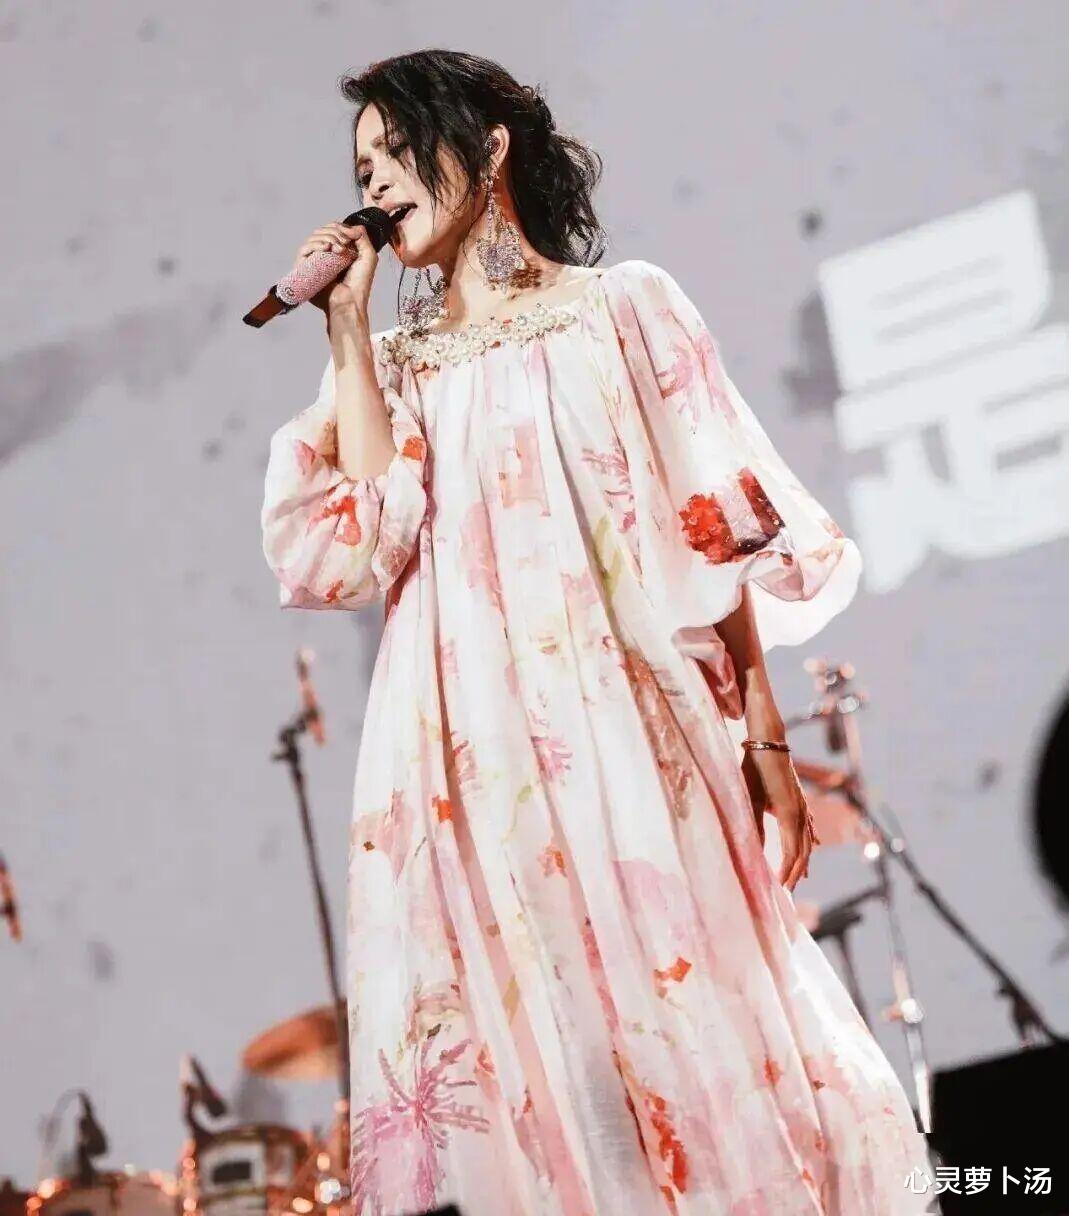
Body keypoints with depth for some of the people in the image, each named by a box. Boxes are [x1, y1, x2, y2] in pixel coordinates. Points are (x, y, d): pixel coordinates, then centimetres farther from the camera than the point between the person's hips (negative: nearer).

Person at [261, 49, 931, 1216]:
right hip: (474, 764, 2)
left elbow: (717, 532, 4)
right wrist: (349, 331, 0)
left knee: (688, 1025, -2)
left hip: (625, 731, -2)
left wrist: (765, 736, -2)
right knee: (533, 1058, 1)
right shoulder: (393, 366, 15)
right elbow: (364, 546, -2)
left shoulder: (621, 308, 8)